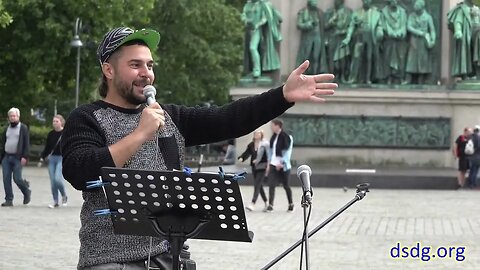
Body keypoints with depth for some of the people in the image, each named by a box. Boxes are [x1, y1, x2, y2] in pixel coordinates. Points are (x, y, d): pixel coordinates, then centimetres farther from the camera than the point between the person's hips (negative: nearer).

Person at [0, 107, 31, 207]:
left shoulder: (23, 128, 0)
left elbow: (26, 144, -5)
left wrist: (25, 157, -14)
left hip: (17, 158, -5)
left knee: (17, 178, -8)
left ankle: (27, 192, 19)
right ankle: (9, 200, 3)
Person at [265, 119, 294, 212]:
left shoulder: (286, 137, -13)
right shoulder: (273, 137, 10)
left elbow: (287, 152, -15)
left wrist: (281, 163, -21)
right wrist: (269, 164, 13)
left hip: (283, 166, -6)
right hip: (273, 165, 6)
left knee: (286, 185, 8)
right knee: (271, 185, -6)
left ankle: (291, 204, 24)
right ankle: (270, 206, -8)